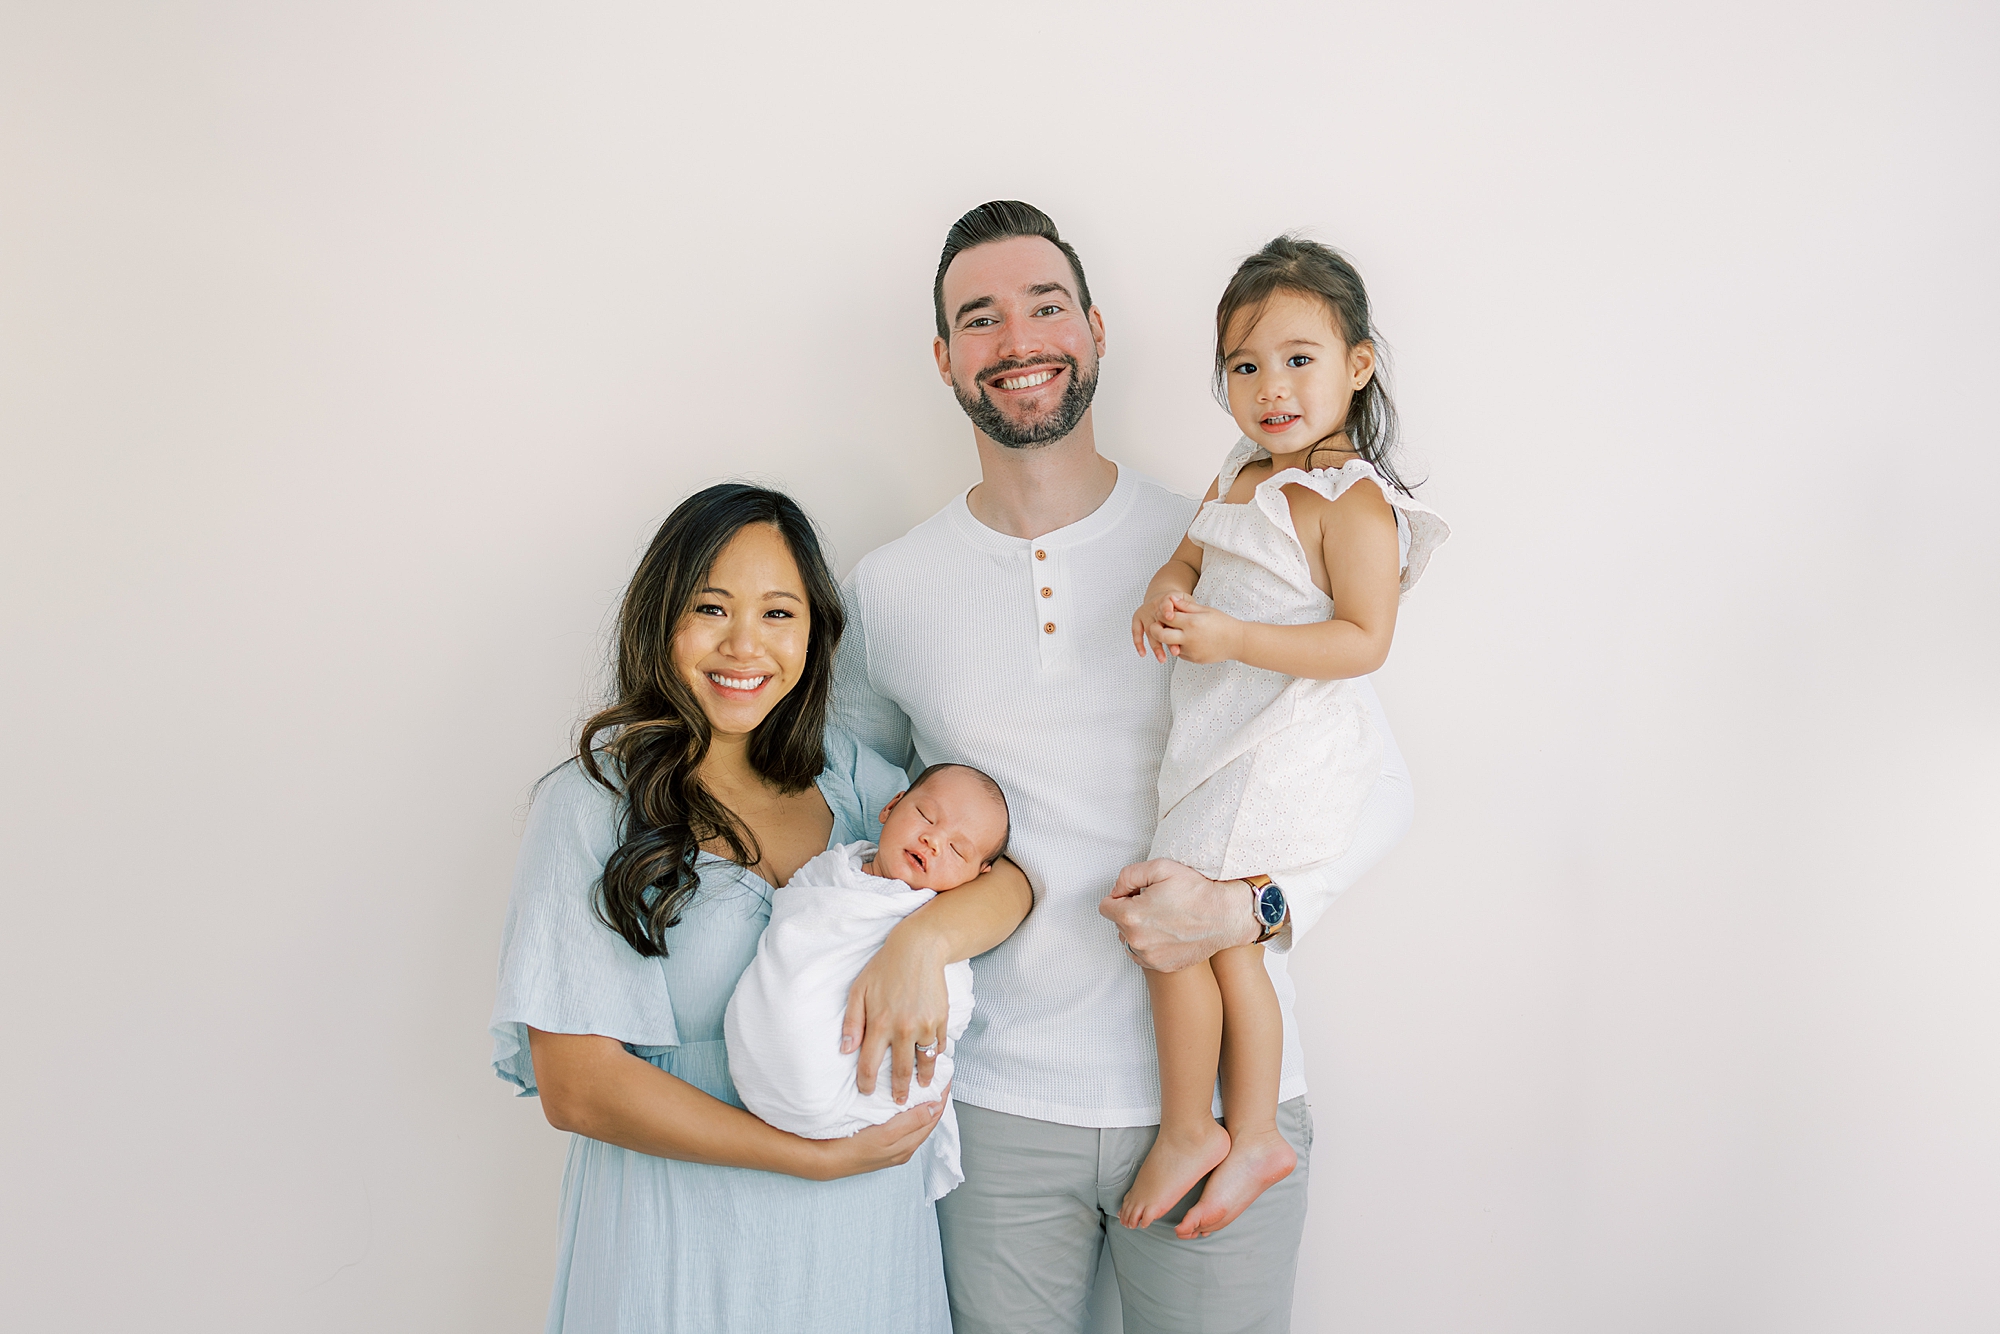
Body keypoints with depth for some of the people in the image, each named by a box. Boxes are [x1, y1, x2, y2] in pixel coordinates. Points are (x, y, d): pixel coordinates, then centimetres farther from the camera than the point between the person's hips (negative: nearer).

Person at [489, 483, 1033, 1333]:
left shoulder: (839, 769, 2)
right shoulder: (591, 805, -11)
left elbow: (1006, 873, -4)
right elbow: (575, 1087, -14)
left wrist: (921, 939, -26)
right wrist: (816, 1155, -18)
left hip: (865, 1216, 4)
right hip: (686, 1223, -4)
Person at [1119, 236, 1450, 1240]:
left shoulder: (1354, 499, -14)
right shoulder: (1239, 476, 12)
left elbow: (1364, 640, -19)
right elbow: (1189, 556, 18)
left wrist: (1232, 637, -26)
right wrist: (1163, 594, -6)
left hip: (1276, 753, -8)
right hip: (1223, 747, 8)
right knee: (1226, 944, 13)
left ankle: (1187, 1131, 16)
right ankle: (1252, 1135, 25)